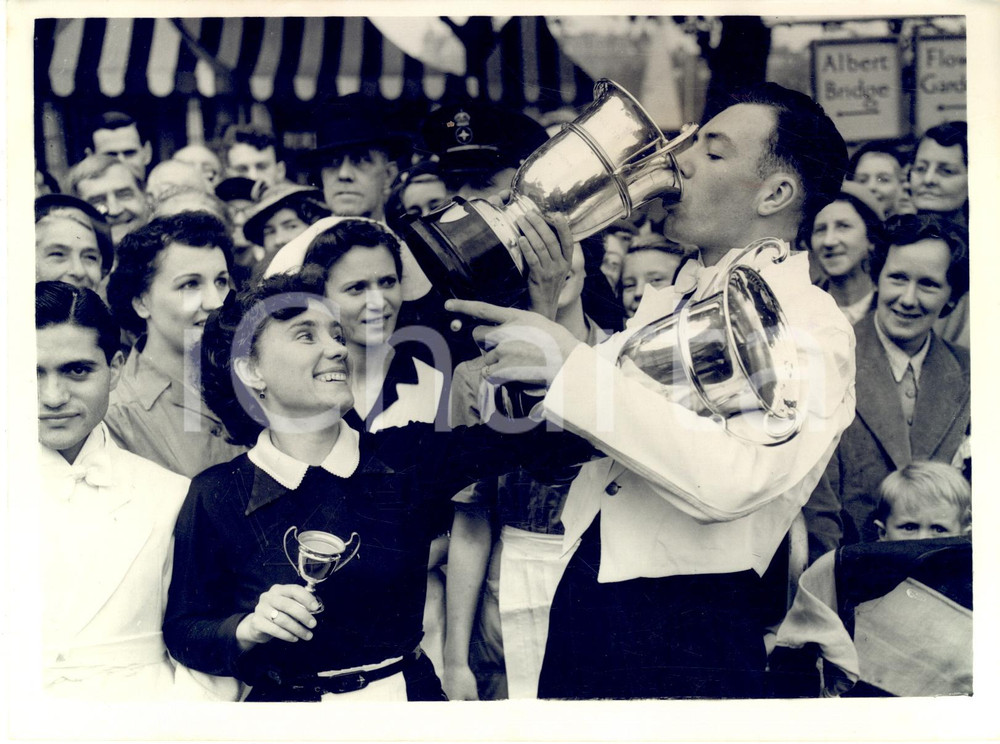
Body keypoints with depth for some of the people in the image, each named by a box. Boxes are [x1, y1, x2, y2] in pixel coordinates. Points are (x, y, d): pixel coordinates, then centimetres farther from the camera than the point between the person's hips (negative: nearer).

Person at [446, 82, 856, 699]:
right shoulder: (667, 301, 14)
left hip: (686, 635, -7)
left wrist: (567, 362, -25)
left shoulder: (811, 325, -12)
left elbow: (732, 479, -29)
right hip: (583, 596, 7)